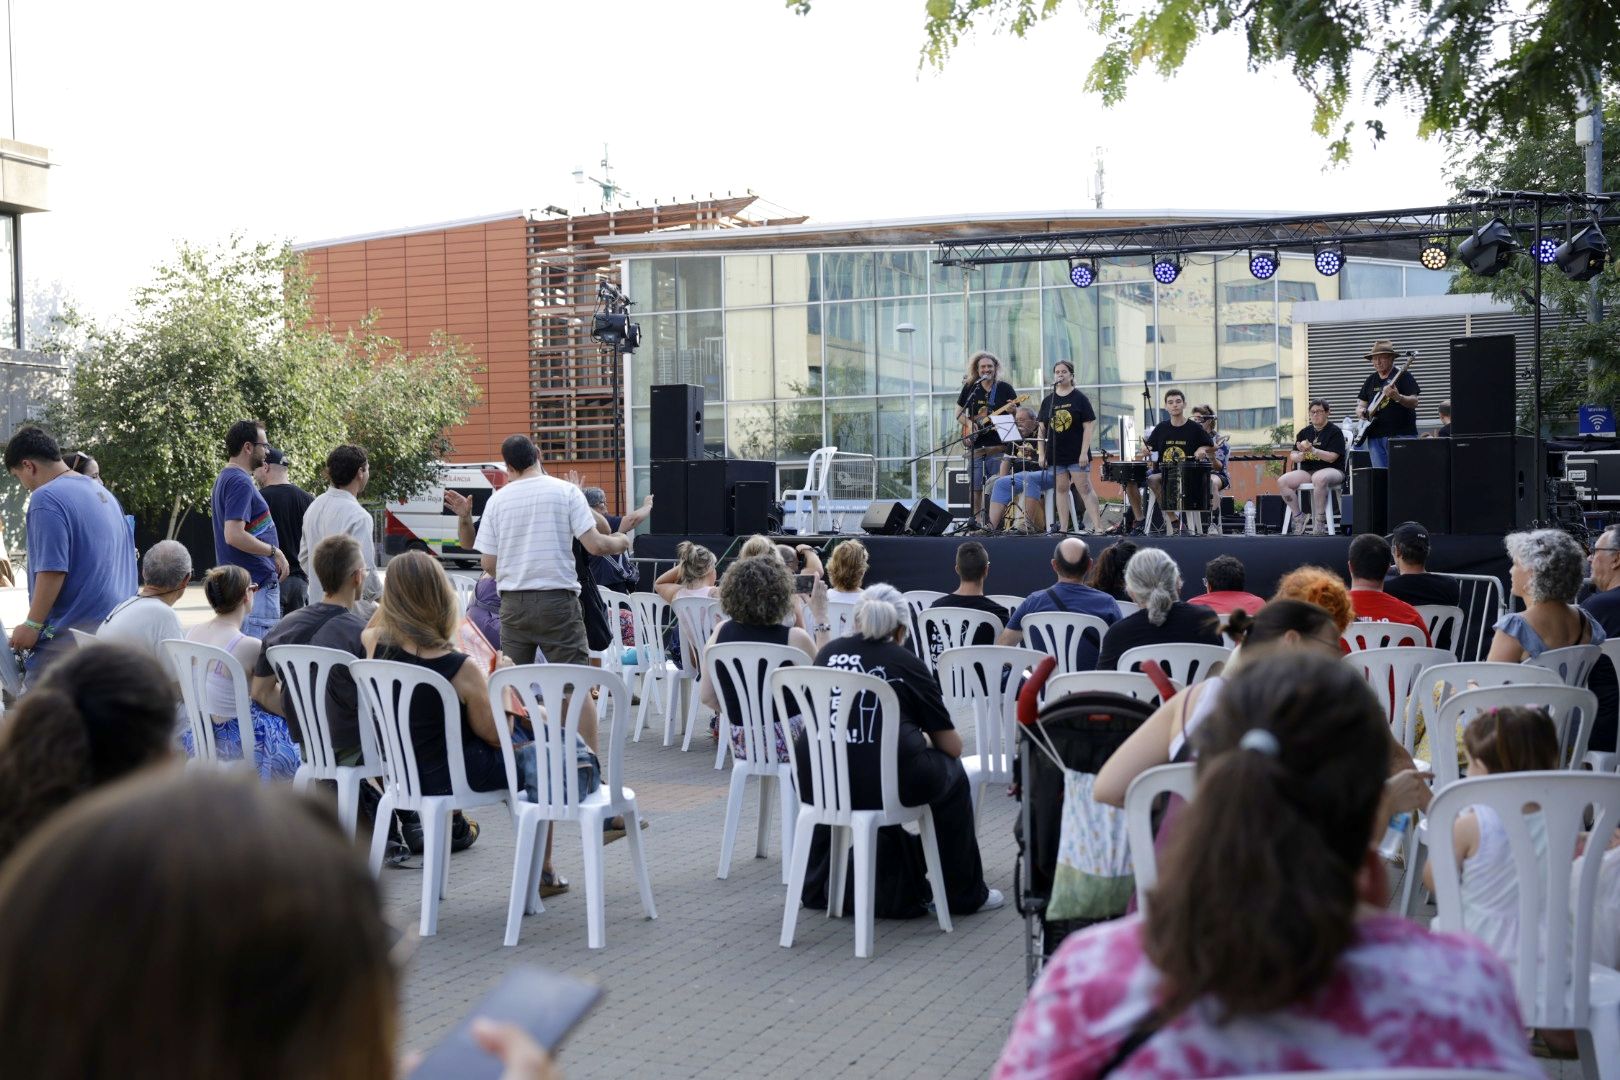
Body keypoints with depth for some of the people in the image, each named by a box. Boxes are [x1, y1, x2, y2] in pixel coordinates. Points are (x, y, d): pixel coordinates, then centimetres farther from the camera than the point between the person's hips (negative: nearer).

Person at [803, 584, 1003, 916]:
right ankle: (965, 895, 34)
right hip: (884, 785, -4)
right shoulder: (905, 662, 7)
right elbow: (953, 747, 11)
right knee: (952, 774, 26)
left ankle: (819, 887, 44)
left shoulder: (829, 652, 16)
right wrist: (922, 739, 34)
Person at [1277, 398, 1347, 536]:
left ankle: (1319, 520, -29)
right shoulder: (1304, 432, 15)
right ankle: (1298, 516, -10)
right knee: (1282, 481, -19)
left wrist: (1312, 450, -23)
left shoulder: (1335, 431, -1)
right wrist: (1301, 455, -12)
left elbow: (1332, 457, -12)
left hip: (1330, 470, -6)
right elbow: (1292, 456, 12)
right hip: (1307, 471, 6)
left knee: (1319, 478, -42)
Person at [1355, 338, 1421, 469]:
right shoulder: (1371, 380, 17)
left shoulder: (1403, 376, 1)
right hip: (1375, 437, 5)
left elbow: (1414, 402, -8)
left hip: (1401, 435, -5)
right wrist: (1361, 411, -3)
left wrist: (1397, 397, -28)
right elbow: (1361, 405, 21)